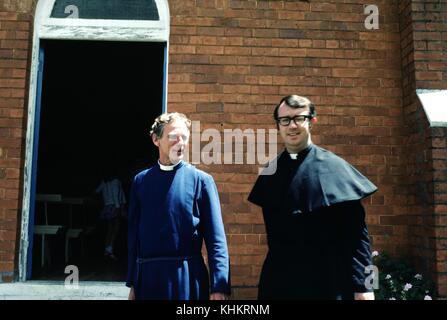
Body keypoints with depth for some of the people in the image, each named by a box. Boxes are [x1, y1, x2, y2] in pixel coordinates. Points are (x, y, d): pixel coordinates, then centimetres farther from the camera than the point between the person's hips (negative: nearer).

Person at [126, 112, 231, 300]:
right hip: (147, 277, 3)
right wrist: (132, 283, 10)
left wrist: (219, 287, -13)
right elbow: (134, 234, 8)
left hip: (187, 279, -2)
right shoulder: (140, 180, 5)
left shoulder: (201, 180, -4)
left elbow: (216, 240, -7)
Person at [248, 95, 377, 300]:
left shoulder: (333, 167, -6)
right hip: (279, 279, 4)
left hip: (328, 279, -3)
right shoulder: (271, 172, 5)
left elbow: (356, 230, -8)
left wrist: (362, 285, -13)